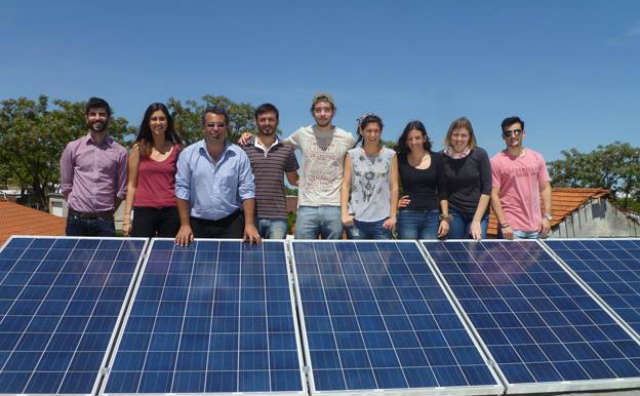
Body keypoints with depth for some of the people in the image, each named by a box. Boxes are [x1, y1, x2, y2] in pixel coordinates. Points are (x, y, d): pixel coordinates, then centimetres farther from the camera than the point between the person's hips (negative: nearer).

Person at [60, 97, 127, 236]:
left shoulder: (119, 152, 3)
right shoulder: (73, 148, 6)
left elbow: (122, 190, 7)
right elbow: (65, 185, 9)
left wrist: (108, 212, 4)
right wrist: (76, 206, 4)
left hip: (104, 221, -1)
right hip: (77, 220, 1)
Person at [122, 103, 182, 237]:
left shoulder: (176, 149, 7)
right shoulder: (139, 148, 6)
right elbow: (132, 184, 6)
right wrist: (127, 217, 0)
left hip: (170, 212, 1)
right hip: (144, 211, 0)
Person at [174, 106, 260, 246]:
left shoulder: (239, 155, -1)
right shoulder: (188, 154, -1)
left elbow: (247, 191, -2)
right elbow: (182, 190, 0)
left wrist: (249, 224, -9)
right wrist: (185, 225, -4)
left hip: (231, 223, 0)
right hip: (197, 224, 0)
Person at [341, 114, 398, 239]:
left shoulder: (390, 155, 4)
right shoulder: (352, 155, 5)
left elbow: (394, 187, 4)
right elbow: (346, 185, 4)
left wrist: (393, 216, -1)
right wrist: (345, 213, -4)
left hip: (382, 220, 0)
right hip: (356, 219, 0)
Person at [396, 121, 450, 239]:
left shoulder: (436, 158, 5)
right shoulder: (400, 160, 1)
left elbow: (442, 191, 6)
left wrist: (445, 218, 1)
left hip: (432, 216, 1)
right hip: (407, 216, -1)